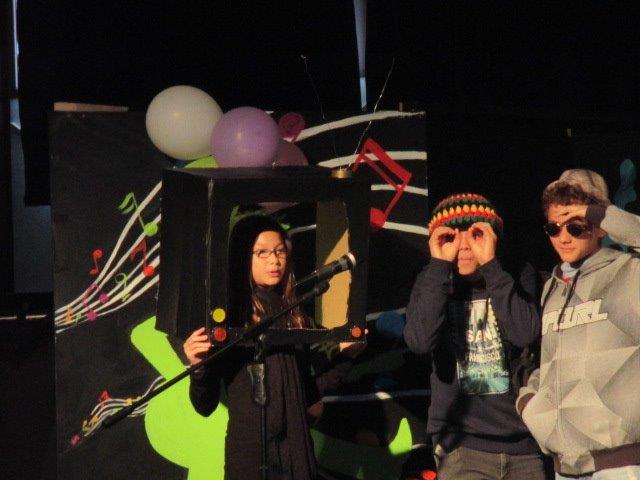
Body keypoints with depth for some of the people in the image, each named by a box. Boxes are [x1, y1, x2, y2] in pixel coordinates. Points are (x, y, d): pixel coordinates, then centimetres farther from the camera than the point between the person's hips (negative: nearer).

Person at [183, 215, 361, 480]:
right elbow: (205, 406, -6)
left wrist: (344, 356, 8)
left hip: (298, 451, 4)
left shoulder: (294, 317, 9)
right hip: (249, 454, -4)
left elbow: (307, 395, 12)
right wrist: (199, 368, -24)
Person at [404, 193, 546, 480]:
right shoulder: (433, 283, 5)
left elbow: (525, 334, -14)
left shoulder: (518, 275, 5)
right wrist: (440, 265, -14)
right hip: (463, 446, -1)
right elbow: (419, 340, -14)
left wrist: (490, 264, -15)